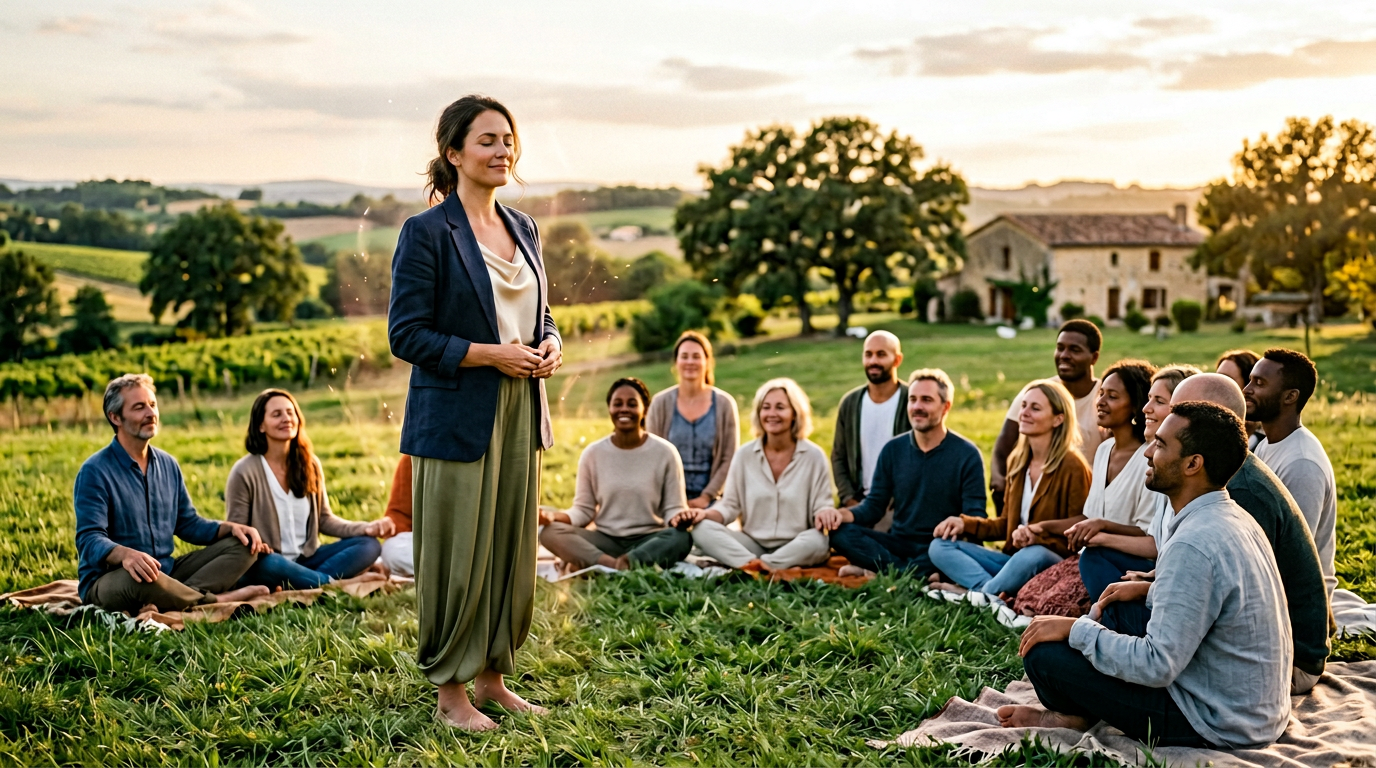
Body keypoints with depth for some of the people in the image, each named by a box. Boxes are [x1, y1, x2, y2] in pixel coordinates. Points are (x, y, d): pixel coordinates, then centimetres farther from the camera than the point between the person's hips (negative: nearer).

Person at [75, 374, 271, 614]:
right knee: (139, 578, -41)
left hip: (166, 572, 7)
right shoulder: (94, 472, -10)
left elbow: (188, 523, 18)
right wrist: (125, 554, -42)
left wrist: (231, 527, -1)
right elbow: (89, 539, -20)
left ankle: (185, 595, -29)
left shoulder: (168, 465, 12)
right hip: (106, 582, -7)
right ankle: (215, 600, -18)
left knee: (243, 545, -4)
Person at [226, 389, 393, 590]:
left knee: (369, 544, -13)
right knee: (263, 562, -40)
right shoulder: (244, 472, -8)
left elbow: (324, 520, 11)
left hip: (305, 560, 6)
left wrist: (366, 528, -7)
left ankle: (296, 586, -29)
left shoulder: (310, 465, 7)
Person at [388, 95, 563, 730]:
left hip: (520, 415, 7)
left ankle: (492, 675, 27)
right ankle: (450, 689, 17)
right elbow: (406, 334, -12)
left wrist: (549, 347, 0)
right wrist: (490, 354, -17)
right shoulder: (427, 233, -8)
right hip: (455, 419, -7)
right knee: (457, 555, 1)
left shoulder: (523, 229, 13)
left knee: (513, 551, 12)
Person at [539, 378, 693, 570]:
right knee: (551, 533, -25)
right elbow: (583, 510, 6)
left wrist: (679, 517, -23)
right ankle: (619, 566, -39)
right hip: (605, 541, 2)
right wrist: (554, 516, -14)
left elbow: (674, 509, 1)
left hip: (650, 540, -2)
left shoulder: (665, 452, 0)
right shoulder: (592, 454, 4)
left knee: (681, 538, -34)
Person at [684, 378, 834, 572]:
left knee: (819, 540, -36)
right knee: (701, 529, -23)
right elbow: (730, 506, 7)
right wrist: (705, 514, -14)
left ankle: (755, 566, -38)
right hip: (752, 544, 2)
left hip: (796, 548, -2)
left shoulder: (814, 456, 0)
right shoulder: (744, 455, 5)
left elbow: (822, 508, -1)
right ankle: (756, 565, -42)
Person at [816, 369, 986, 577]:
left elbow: (976, 518, -8)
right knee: (839, 532, -21)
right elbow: (874, 505, 7)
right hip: (898, 544, 3)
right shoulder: (893, 450, 7)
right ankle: (922, 575, -24)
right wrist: (842, 513, -15)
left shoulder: (967, 455, -4)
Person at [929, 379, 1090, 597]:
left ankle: (974, 592, -22)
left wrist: (1036, 537, -26)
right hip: (1014, 559, 7)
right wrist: (965, 524, 3)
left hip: (1055, 567, -7)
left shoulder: (1072, 467, -9)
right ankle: (991, 592, -33)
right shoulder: (1017, 461, 12)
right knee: (940, 546, -9)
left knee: (1034, 555, -41)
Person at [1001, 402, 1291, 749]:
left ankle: (1075, 716, 17)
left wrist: (1075, 629, -16)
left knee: (1044, 653, -12)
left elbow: (1157, 666, -27)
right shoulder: (1235, 518, 3)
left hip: (1217, 725, -10)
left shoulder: (1194, 545, -28)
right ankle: (1076, 714, 11)